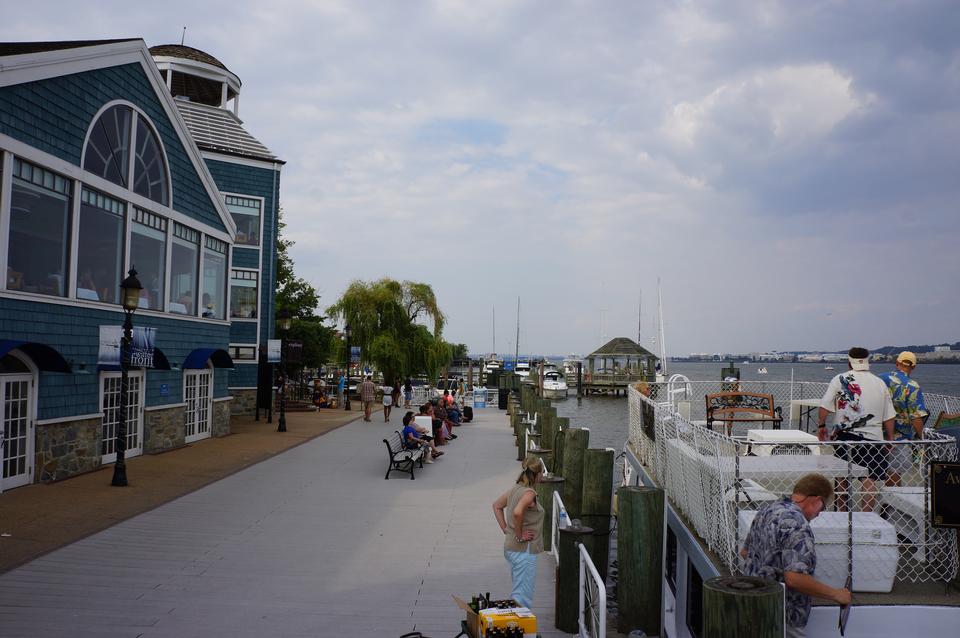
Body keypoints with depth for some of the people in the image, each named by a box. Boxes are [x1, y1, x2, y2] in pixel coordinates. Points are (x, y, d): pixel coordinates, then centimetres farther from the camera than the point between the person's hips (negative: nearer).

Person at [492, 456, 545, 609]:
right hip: (524, 550, -9)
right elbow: (517, 512, -35)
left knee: (518, 592, 21)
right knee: (523, 597, -3)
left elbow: (497, 505, 18)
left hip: (510, 547, 9)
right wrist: (519, 535, -21)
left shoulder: (516, 488, 7)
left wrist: (505, 529, 13)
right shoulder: (530, 493, -18)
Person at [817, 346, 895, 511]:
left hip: (844, 435, -1)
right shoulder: (880, 383, 5)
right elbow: (888, 416, 8)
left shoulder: (839, 379, -2)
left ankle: (842, 513, 22)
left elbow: (824, 406, -6)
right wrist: (890, 438, 16)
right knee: (869, 479, 0)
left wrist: (821, 426, 6)